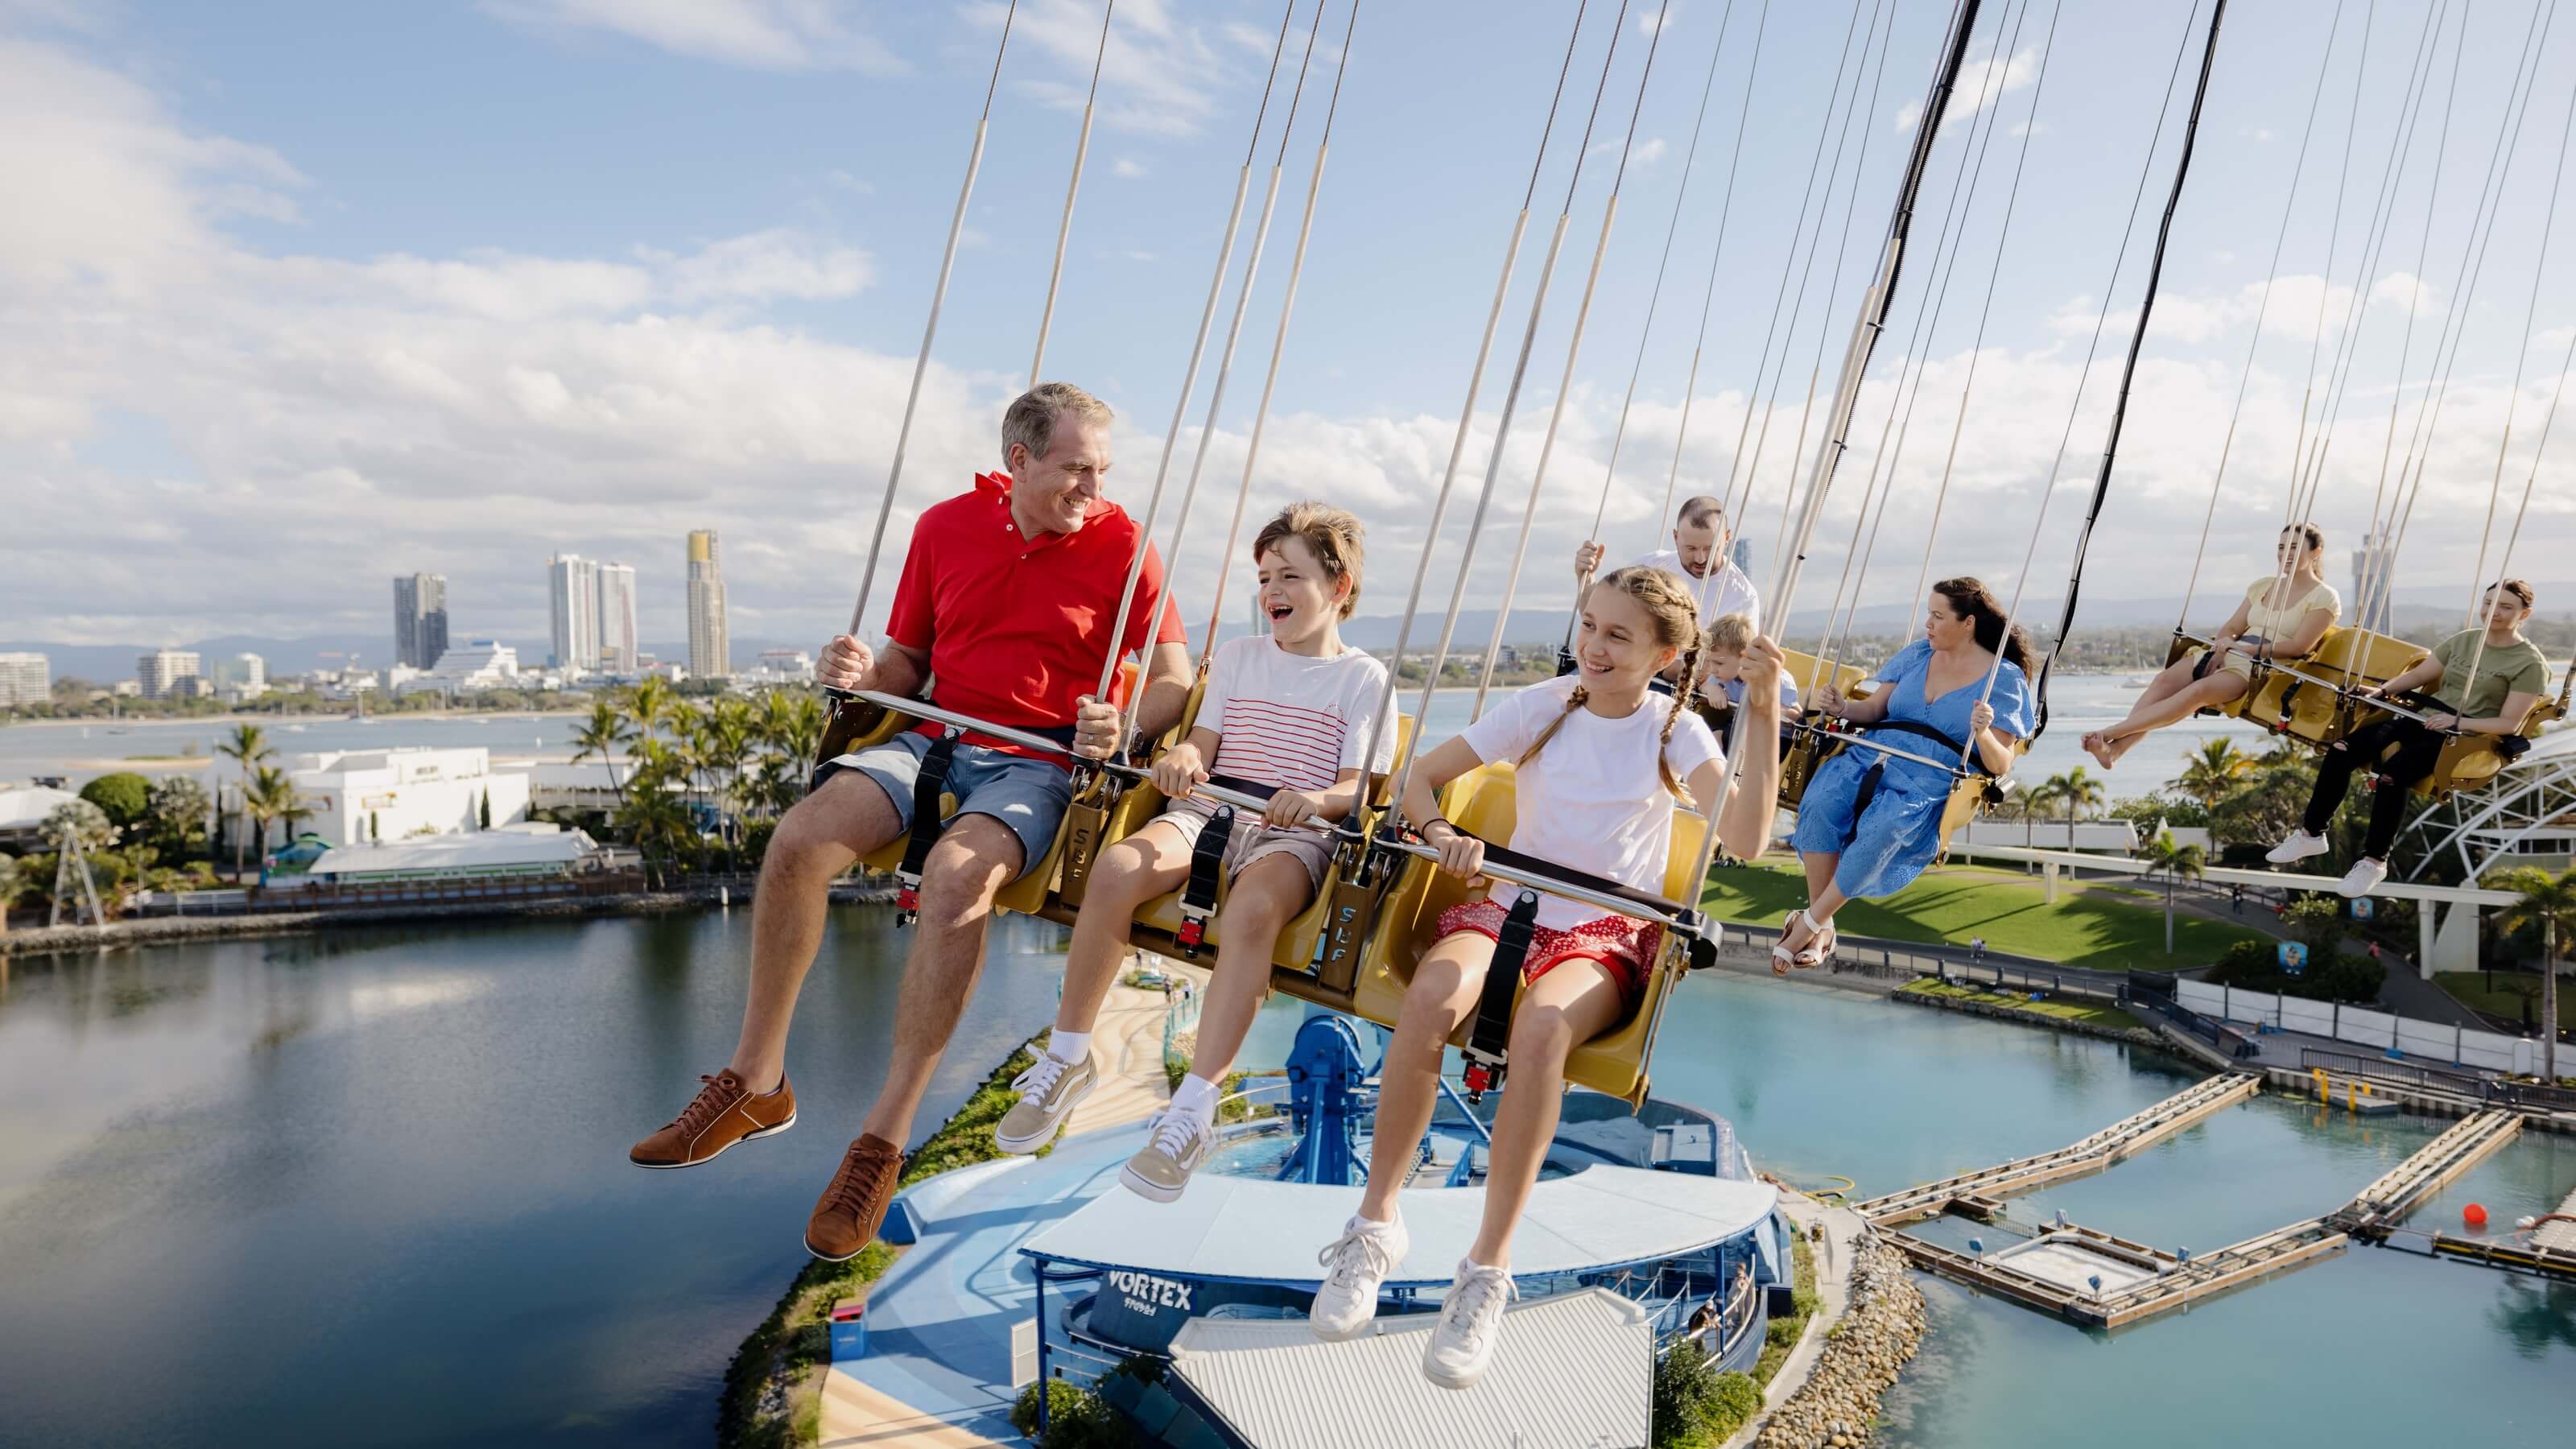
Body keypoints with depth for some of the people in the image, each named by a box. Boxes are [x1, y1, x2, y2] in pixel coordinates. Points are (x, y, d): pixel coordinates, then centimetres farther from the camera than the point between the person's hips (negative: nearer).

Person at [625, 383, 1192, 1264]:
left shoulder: (1120, 543, -1)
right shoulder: (946, 527, 9)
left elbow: (1174, 681, 0)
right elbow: (908, 659, 18)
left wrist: (1122, 725, -21)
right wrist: (865, 674, -5)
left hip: (1037, 764, -4)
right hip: (933, 741, 4)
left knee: (957, 873, -35)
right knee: (799, 838, -21)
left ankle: (885, 1135, -24)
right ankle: (756, 1082, -4)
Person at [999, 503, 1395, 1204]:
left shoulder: (1363, 677, 7)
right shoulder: (1236, 657, 19)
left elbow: (1359, 786, -1)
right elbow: (1203, 744, 12)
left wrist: (1317, 798, -23)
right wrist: (1181, 758, -13)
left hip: (1294, 836, -3)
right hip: (1207, 812, 3)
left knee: (1250, 909, -39)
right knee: (1116, 866, -29)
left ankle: (1193, 1112, -32)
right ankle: (1066, 1059, -13)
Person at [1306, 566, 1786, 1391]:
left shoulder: (1674, 730, 0)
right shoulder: (1544, 705, 4)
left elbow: (1744, 842, -16)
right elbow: (1423, 778, 7)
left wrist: (1764, 718, -23)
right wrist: (1444, 837, -15)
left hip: (1607, 933, -1)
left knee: (1543, 1026, -37)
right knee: (1431, 996, -33)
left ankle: (1488, 1269, -23)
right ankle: (1376, 1222, -15)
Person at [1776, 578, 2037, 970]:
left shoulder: (2004, 678, 2)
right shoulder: (1916, 654, 16)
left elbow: (2000, 765, -1)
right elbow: (1874, 708, 18)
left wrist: (1982, 734, -22)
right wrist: (1843, 708, -4)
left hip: (1934, 778, -4)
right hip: (1874, 755, 4)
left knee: (1881, 828, -36)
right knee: (1819, 803, -29)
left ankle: (1810, 923, -22)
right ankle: (1822, 927, -22)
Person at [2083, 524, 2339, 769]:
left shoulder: (2324, 597, 3)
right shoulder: (2263, 586, 22)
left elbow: (2299, 647, -9)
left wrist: (2242, 649, -14)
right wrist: (2224, 641, -5)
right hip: (2227, 655, 6)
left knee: (2198, 691, -35)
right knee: (2164, 681, -24)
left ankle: (2111, 732, -46)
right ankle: (2116, 748, -42)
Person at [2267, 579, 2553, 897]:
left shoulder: (2530, 663, -3)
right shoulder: (2463, 640, 14)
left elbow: (2510, 724, -10)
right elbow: (2418, 675, 17)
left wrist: (2457, 722, -23)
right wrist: (2382, 690, -2)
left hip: (2468, 738, -6)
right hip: (2424, 720, 6)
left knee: (2393, 771, -34)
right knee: (2340, 751, -17)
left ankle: (2374, 861, -21)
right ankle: (2311, 833, -7)